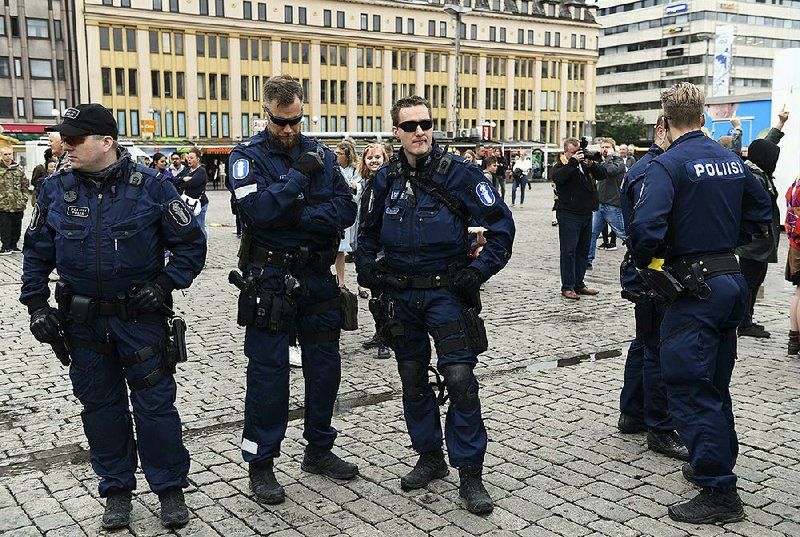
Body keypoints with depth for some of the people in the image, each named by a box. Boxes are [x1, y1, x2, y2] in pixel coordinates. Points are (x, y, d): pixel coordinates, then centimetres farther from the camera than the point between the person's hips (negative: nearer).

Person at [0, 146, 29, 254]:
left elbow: (24, 185, 12)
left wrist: (24, 199, 5)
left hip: (18, 204, 3)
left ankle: (14, 245, 21)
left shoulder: (19, 169, 9)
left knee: (16, 225, 9)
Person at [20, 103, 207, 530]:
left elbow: (191, 244, -2)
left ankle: (170, 488, 18)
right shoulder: (56, 190, 1)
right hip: (83, 321, 3)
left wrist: (164, 284, -11)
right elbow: (37, 252, 10)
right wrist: (36, 304, 3)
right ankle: (116, 489, 27)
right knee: (100, 405, 12)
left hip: (140, 316, -3)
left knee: (155, 402, 2)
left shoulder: (151, 186, -9)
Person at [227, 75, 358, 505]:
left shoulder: (322, 154, 8)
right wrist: (299, 175, -18)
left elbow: (346, 210, -4)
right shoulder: (248, 156, -5)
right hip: (270, 280, -5)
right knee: (268, 371, 0)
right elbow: (258, 210, -22)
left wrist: (298, 215, -15)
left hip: (317, 276, 5)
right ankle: (260, 464, 13)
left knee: (325, 365, 12)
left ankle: (319, 450, 30)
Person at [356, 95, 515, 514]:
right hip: (399, 294, 5)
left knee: (460, 377, -10)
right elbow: (369, 229, 20)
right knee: (412, 379, 11)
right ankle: (429, 458, 29)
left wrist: (479, 271, -15)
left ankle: (470, 474, 2)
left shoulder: (457, 172, -8)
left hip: (445, 291, -4)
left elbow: (501, 225, -7)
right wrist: (365, 267, 6)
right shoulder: (386, 178, 5)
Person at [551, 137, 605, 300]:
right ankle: (567, 287, -1)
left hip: (586, 213, 6)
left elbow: (602, 175, 5)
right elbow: (558, 178, -25)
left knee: (583, 250, 12)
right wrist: (573, 162, -23)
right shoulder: (560, 165, -3)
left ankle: (579, 284, 21)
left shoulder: (586, 163, 12)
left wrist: (591, 164, -12)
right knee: (569, 251, -5)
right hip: (568, 215, -6)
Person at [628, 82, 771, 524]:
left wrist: (646, 263, -10)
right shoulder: (731, 160, 9)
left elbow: (646, 226, -28)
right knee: (715, 383, 21)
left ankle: (719, 493, 2)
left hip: (694, 288, -8)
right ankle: (718, 463, 35)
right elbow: (761, 213, 20)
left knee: (688, 388, -1)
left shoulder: (668, 164, -14)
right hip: (733, 280, 8)